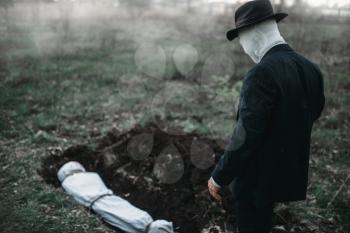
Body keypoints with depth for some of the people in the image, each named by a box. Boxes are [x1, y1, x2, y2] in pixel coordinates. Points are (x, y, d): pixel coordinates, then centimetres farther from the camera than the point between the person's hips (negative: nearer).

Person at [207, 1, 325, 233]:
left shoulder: (262, 73, -26)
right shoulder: (310, 68, -1)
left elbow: (246, 135, -27)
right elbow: (313, 112, 11)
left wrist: (219, 177, -16)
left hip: (258, 175, -8)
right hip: (288, 170, 8)